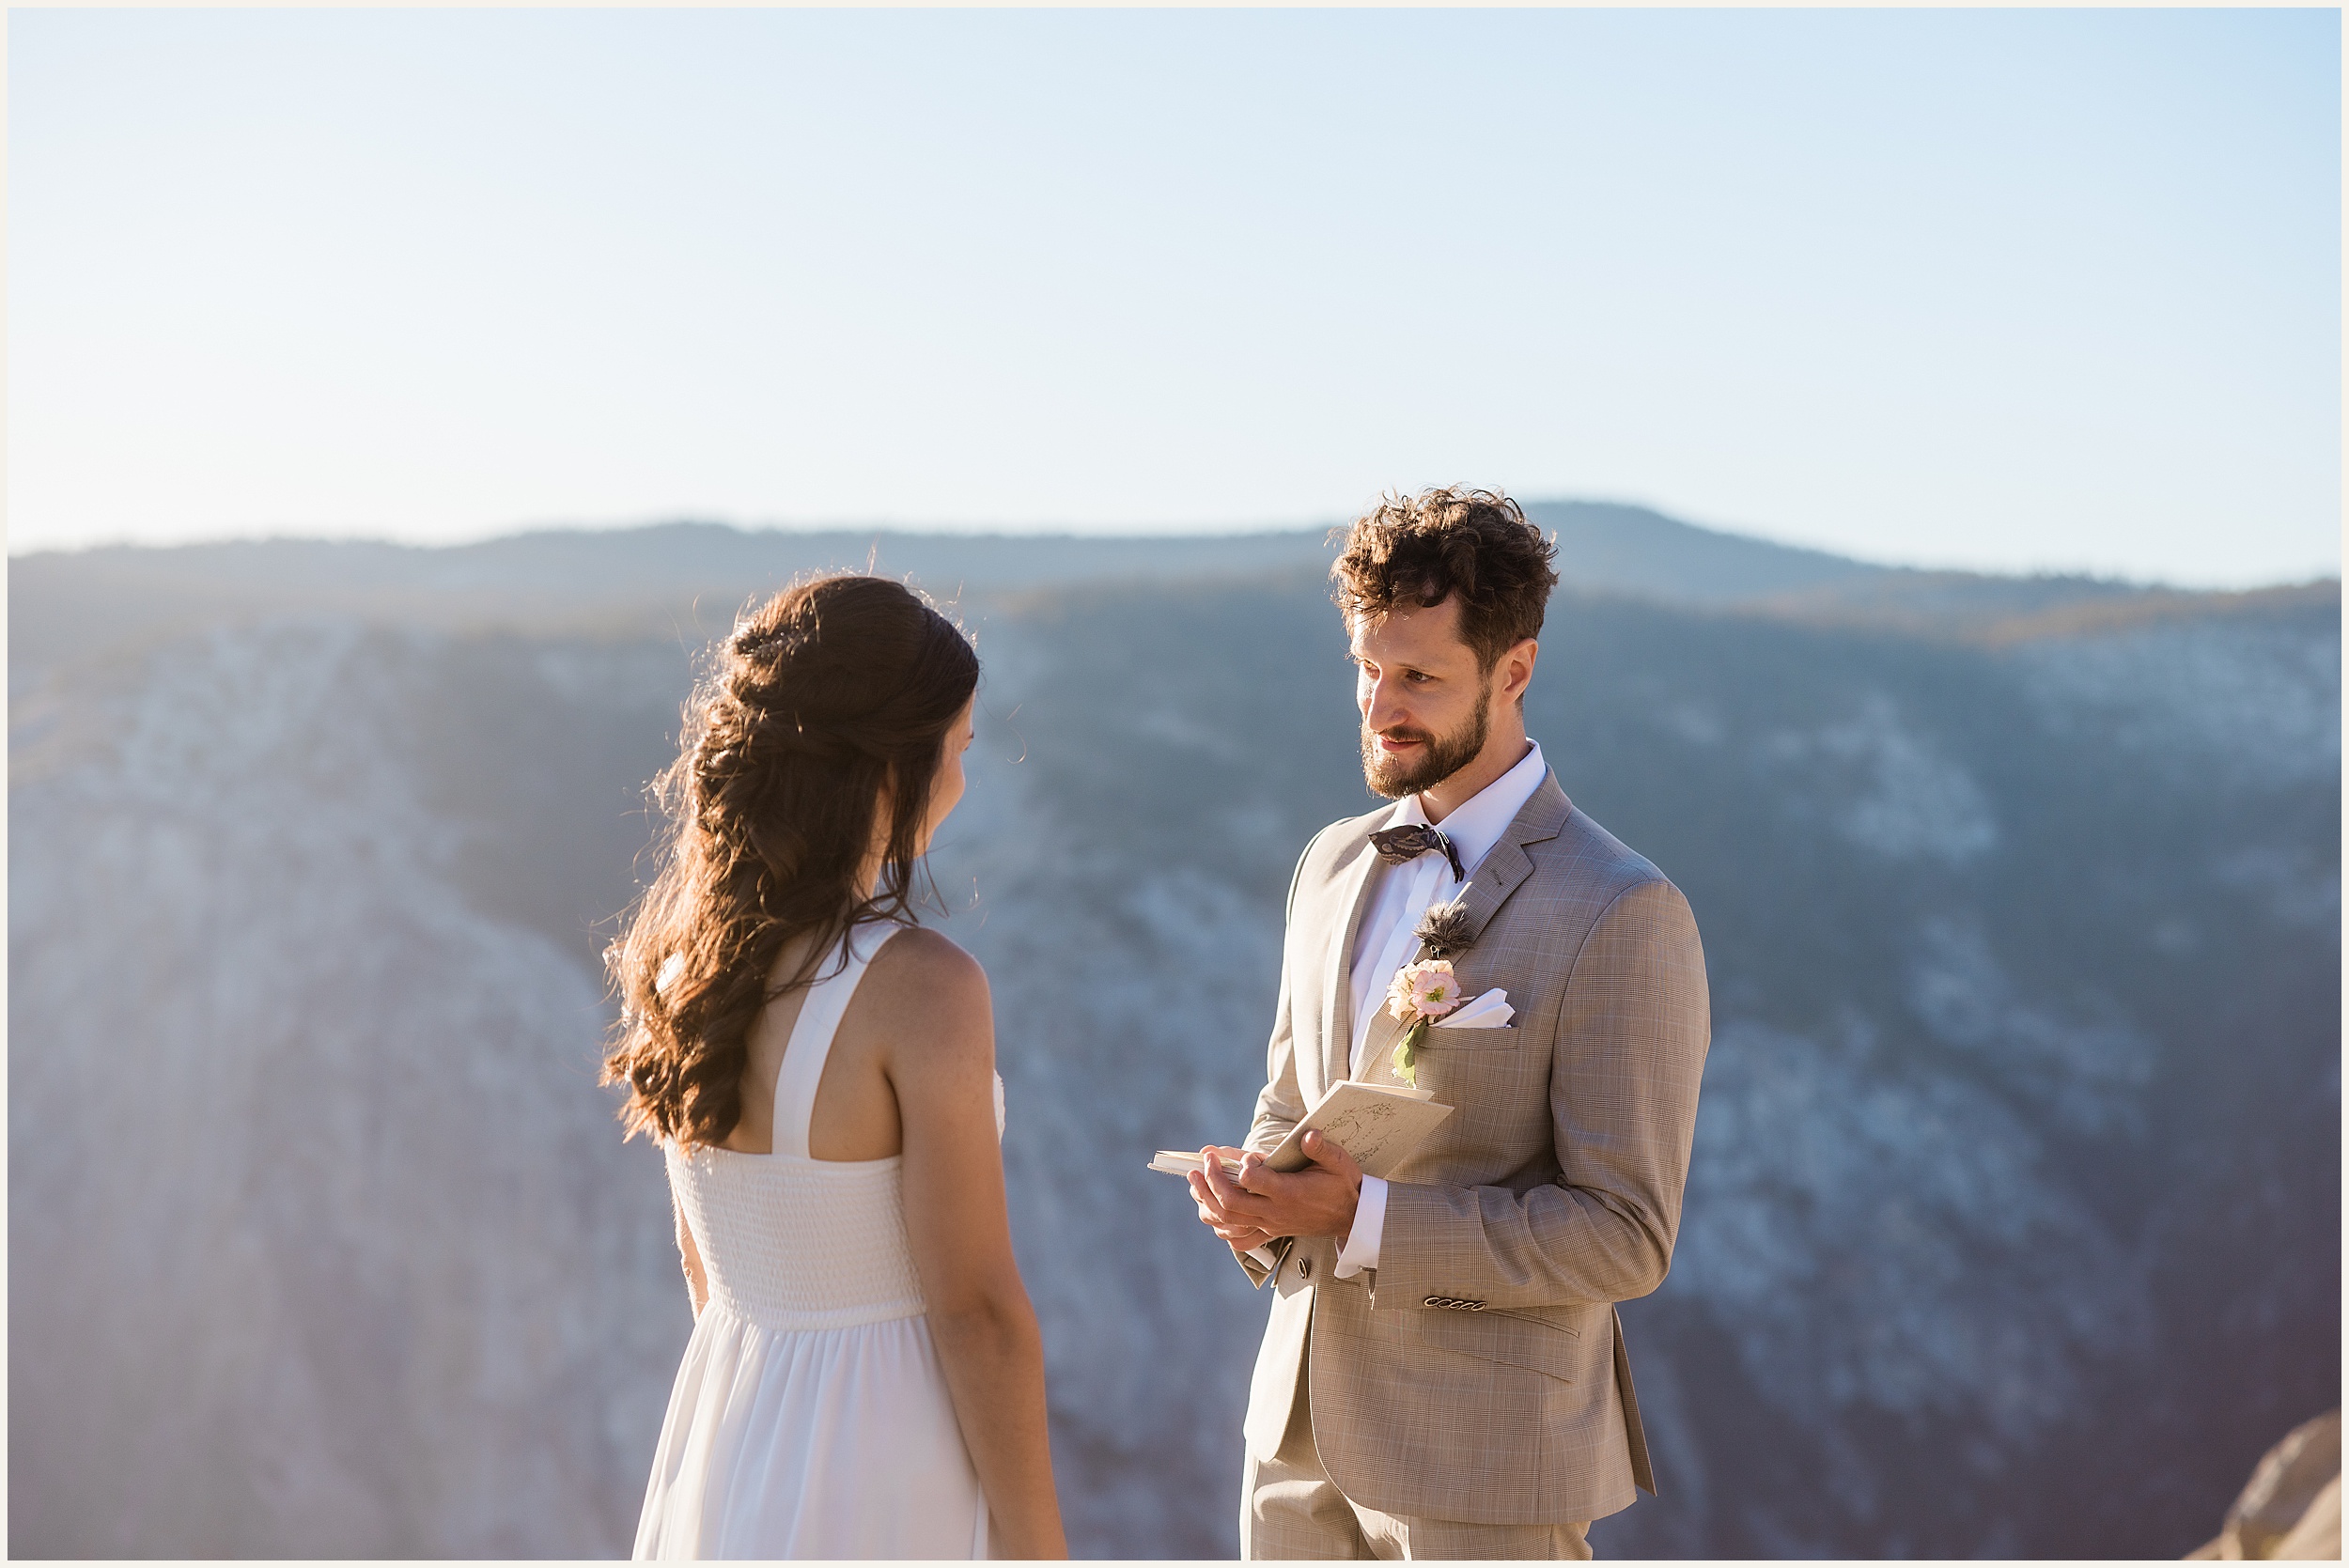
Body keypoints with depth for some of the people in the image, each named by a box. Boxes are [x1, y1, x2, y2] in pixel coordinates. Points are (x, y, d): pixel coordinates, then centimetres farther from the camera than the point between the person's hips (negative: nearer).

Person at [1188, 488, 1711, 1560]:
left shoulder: (1624, 917, -15)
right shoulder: (1333, 866, 9)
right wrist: (1254, 1198, -3)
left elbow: (1626, 1236, -16)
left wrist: (1364, 1218, -22)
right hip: (1303, 1431, 6)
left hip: (1484, 1469, -6)